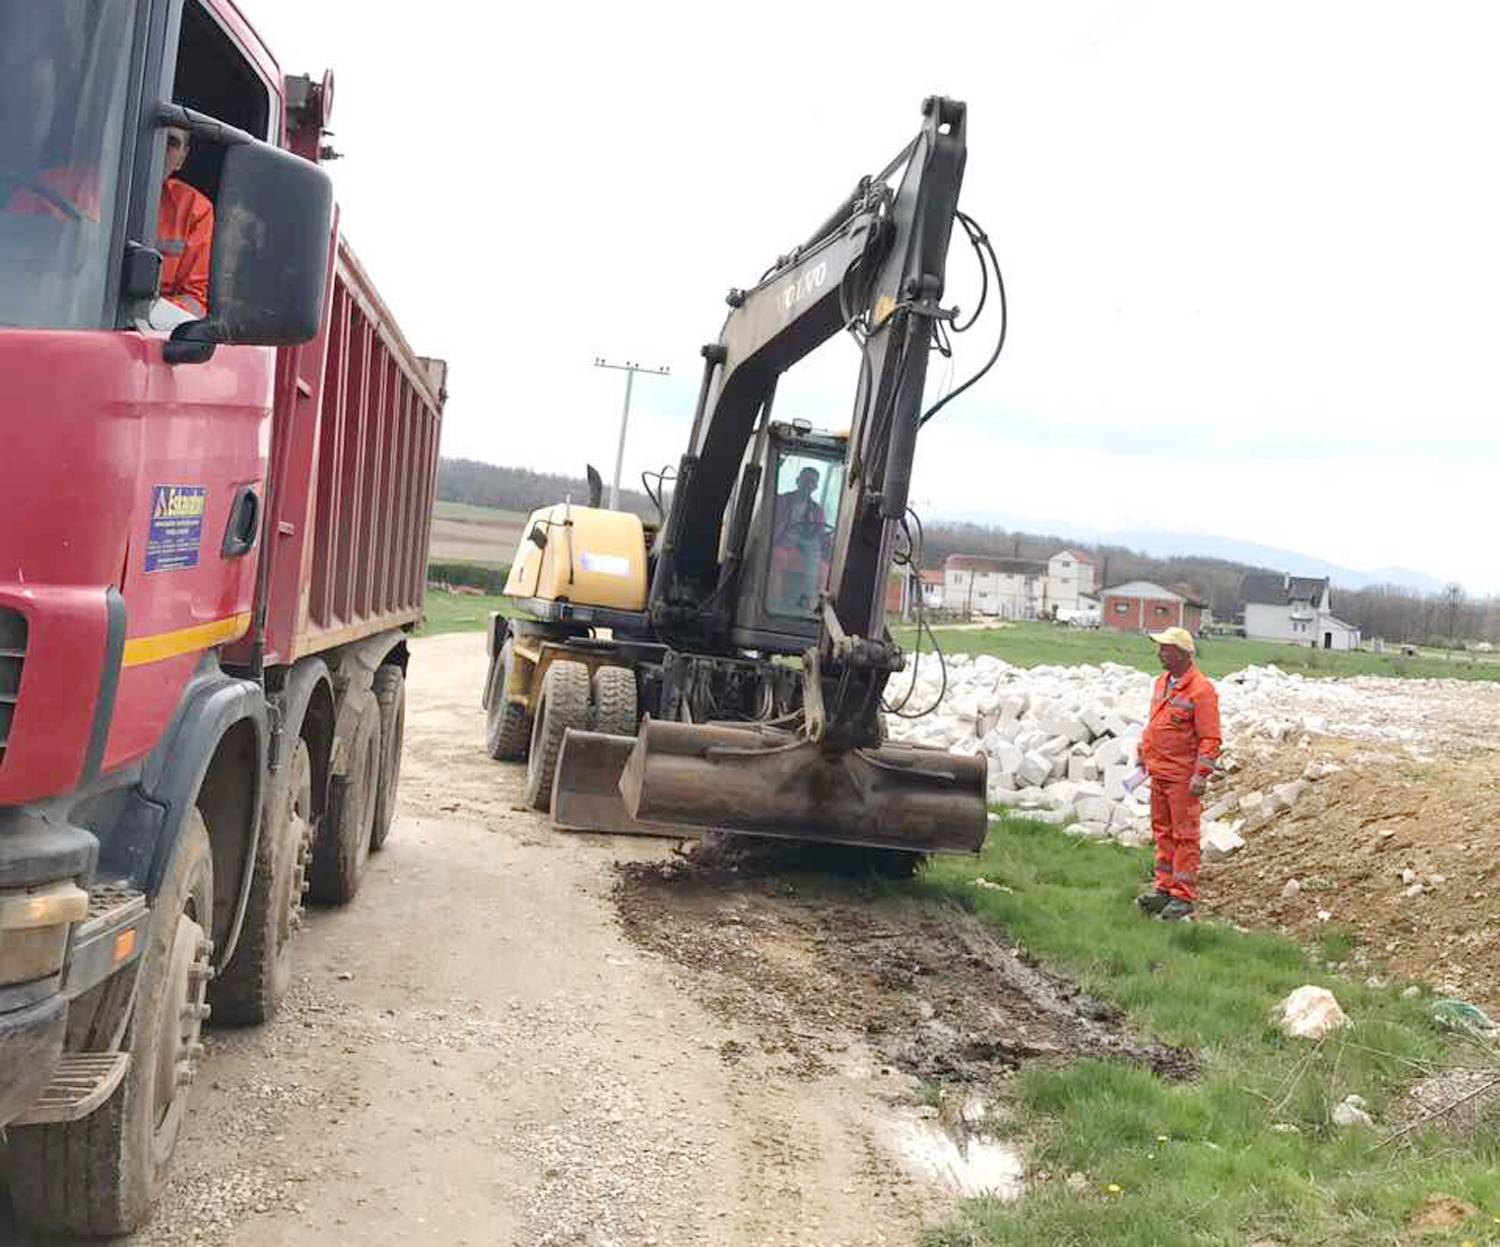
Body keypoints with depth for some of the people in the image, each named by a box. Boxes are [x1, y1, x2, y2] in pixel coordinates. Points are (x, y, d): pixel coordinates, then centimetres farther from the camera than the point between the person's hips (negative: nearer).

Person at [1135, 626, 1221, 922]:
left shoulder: (1201, 690, -14)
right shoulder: (1162, 683, 12)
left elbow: (1210, 738, -16)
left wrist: (1201, 775, -20)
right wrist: (1143, 756, 21)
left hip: (1182, 777, -8)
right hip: (1159, 773, 8)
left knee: (1184, 835, -1)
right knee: (1162, 832, 14)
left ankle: (1184, 897, 5)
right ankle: (1165, 888, 24)